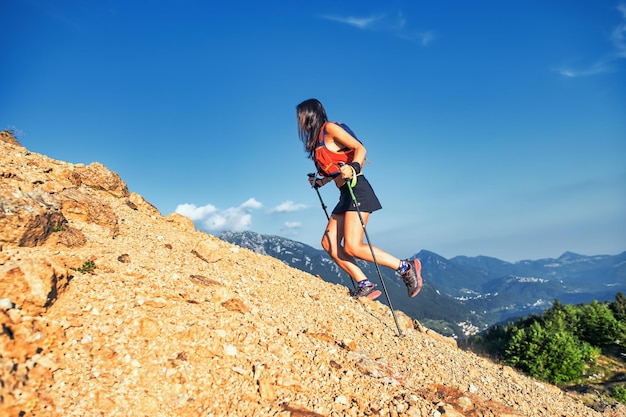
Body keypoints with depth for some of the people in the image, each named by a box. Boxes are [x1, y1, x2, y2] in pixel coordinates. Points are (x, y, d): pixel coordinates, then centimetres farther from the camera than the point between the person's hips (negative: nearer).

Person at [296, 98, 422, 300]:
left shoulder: (329, 128, -4)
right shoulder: (317, 140, 20)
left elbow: (360, 148, -14)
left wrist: (352, 168, -30)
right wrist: (320, 181, 18)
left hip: (358, 190, -9)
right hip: (346, 195, 9)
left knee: (352, 247, -16)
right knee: (329, 243, 0)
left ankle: (406, 267, -2)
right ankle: (365, 286, 1)